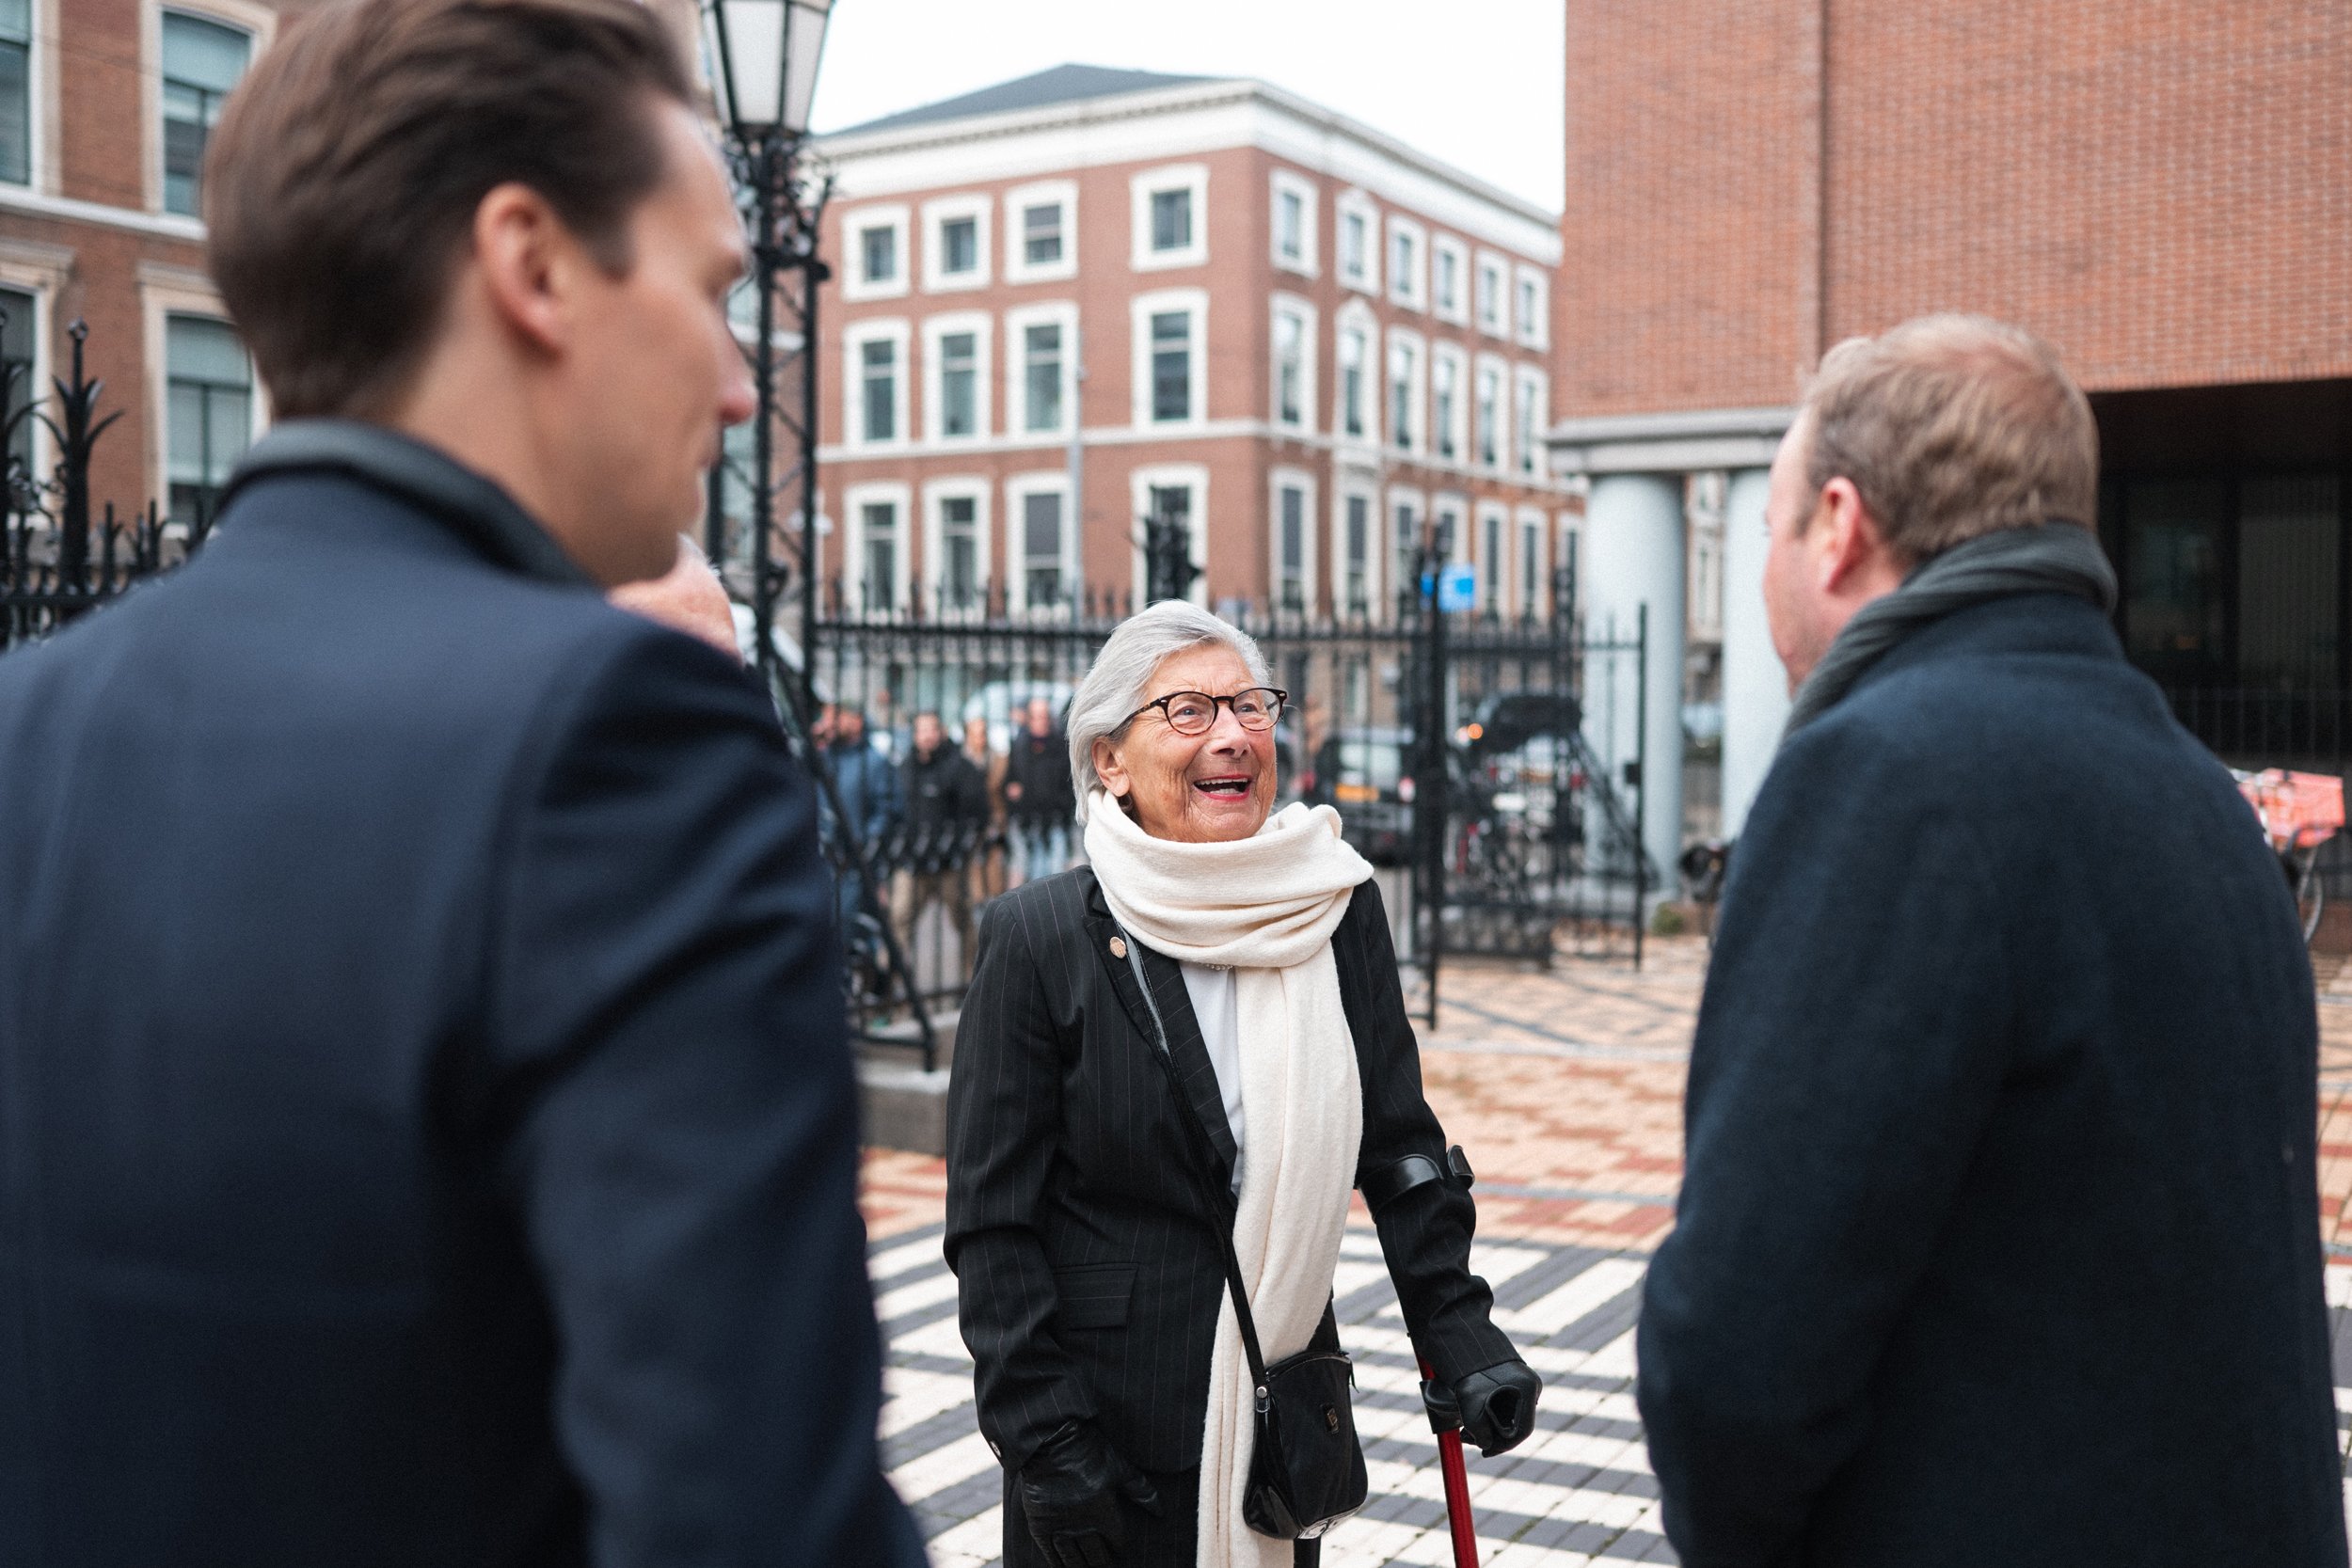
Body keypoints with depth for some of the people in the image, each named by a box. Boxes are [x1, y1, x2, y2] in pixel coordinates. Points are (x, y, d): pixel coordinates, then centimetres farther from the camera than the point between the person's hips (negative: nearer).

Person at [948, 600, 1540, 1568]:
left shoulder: (1338, 909, -1)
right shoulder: (1039, 936, -10)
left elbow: (1398, 1144, 5)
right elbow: (992, 1221, -9)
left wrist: (1461, 1338, -3)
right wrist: (1045, 1442, -12)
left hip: (1287, 1407, 4)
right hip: (1107, 1428, -3)